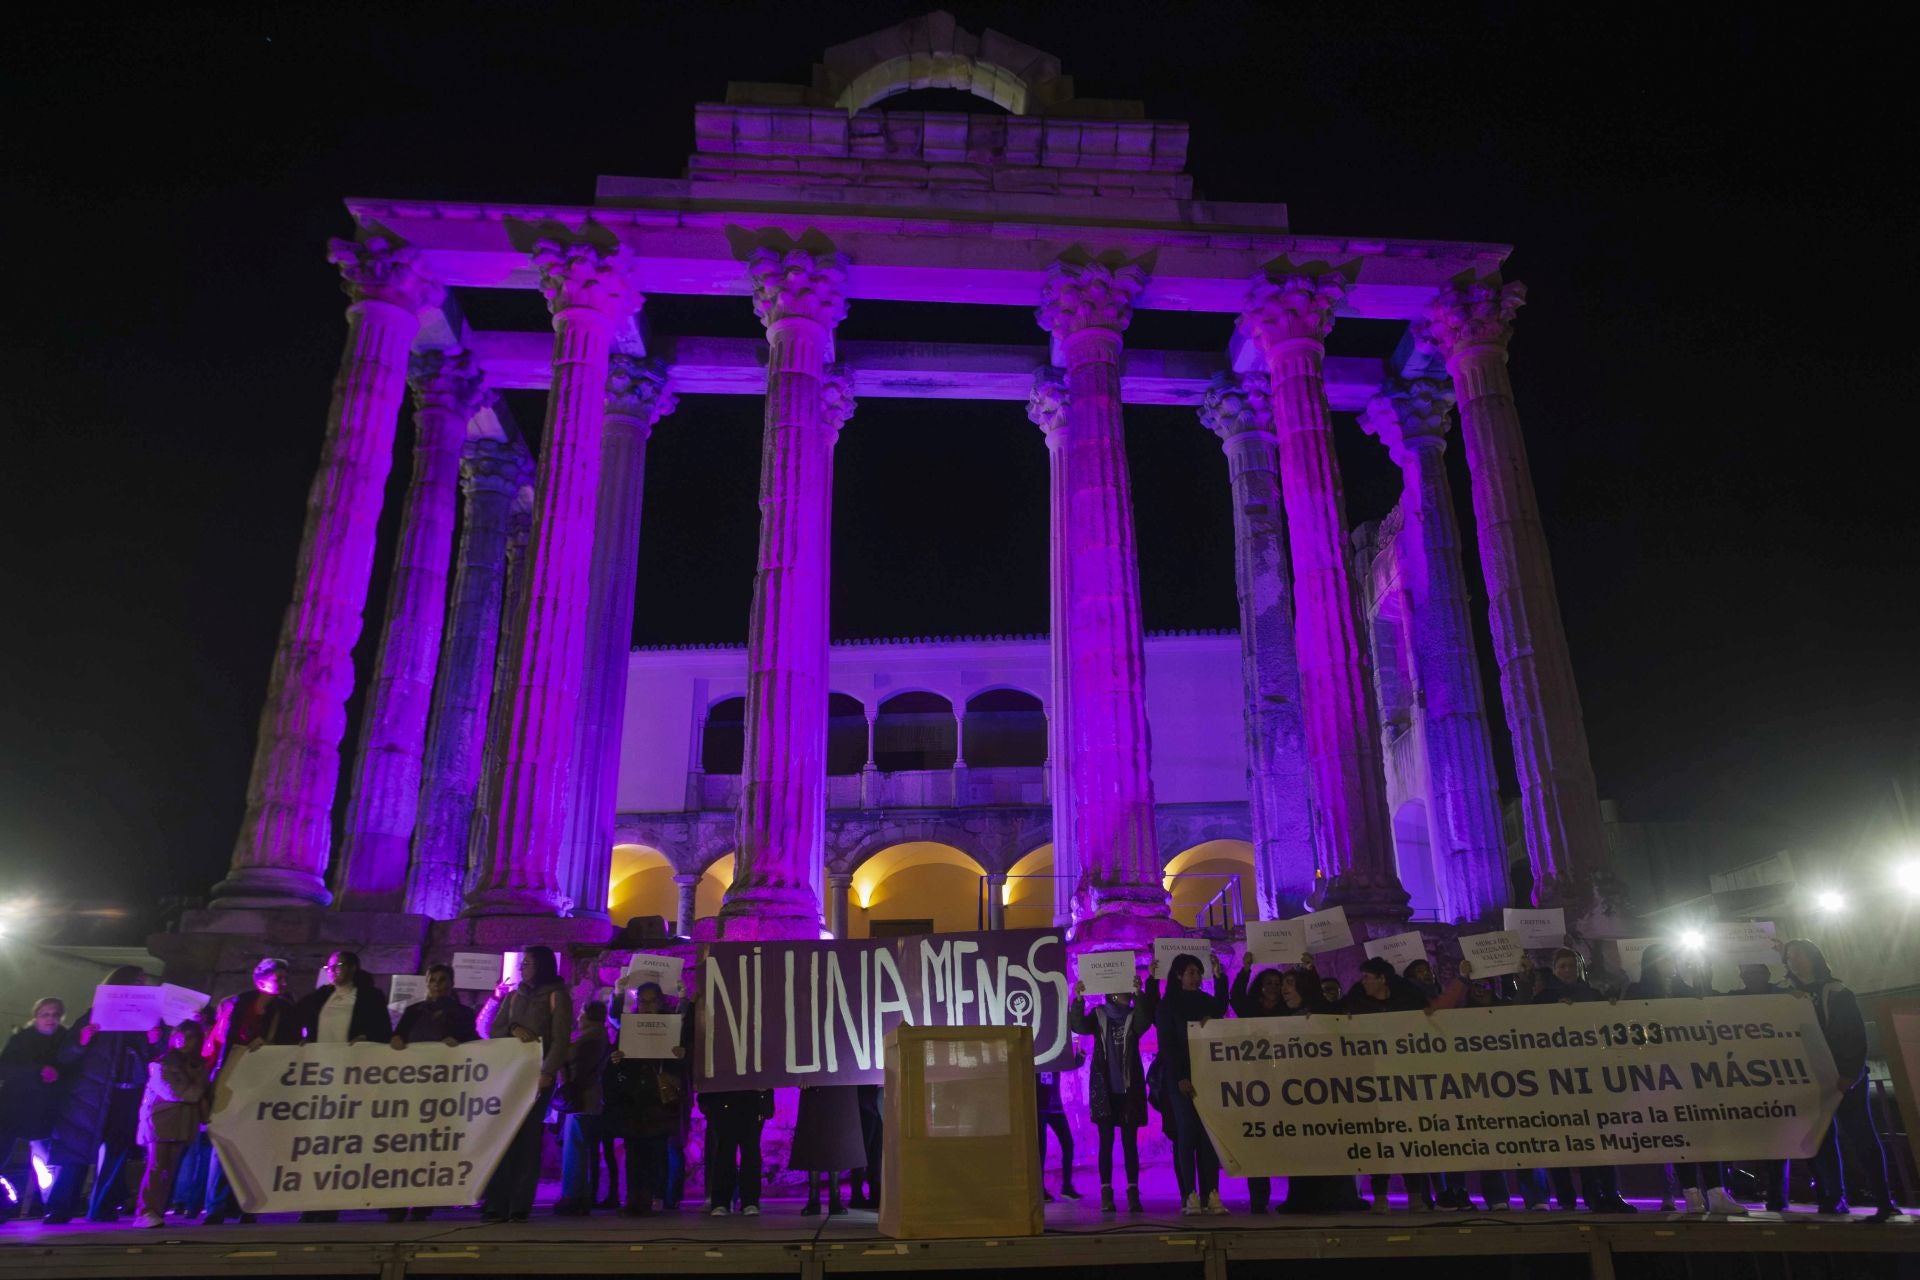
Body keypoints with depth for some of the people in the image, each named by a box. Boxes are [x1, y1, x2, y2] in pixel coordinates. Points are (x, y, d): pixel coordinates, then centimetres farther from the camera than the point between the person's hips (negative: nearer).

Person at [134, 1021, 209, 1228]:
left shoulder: (199, 1066, 17)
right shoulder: (161, 1064, 2)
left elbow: (203, 1093, 10)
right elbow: (172, 1092, -9)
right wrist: (196, 1093, 1)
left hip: (184, 1123, 4)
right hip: (161, 1120, -4)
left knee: (170, 1170, 0)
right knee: (156, 1166, -11)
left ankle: (158, 1212, 1)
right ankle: (147, 1213, -13)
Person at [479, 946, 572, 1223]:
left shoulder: (557, 996, 1)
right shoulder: (513, 996, 18)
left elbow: (561, 1038, -7)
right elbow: (493, 1031, 13)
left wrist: (547, 1072, -19)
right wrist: (513, 1030, -8)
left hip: (537, 1075, -4)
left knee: (526, 1139, -7)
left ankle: (520, 1206, -4)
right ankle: (496, 1204, 0)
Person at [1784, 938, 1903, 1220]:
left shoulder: (1837, 993, 0)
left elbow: (1856, 1035, -6)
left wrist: (1850, 1073, -16)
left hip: (1843, 1075, -4)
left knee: (1859, 1136, -7)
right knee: (1820, 1139, 3)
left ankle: (1884, 1200, -3)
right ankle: (1834, 1198, 7)